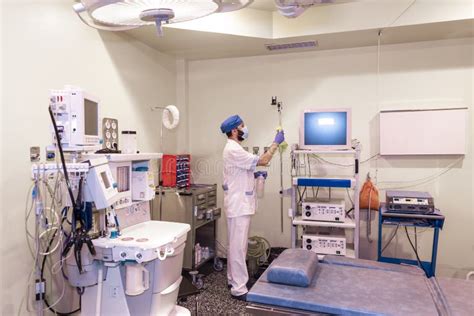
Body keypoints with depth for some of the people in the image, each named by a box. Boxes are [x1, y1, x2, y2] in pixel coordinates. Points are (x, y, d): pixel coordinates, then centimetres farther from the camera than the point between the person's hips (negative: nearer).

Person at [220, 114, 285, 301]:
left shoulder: (234, 148, 15)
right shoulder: (233, 150, -19)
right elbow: (262, 161, -20)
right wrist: (276, 142, -11)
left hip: (239, 204, 11)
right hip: (239, 205, -11)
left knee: (236, 245, 17)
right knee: (239, 246, -5)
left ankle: (233, 280, 28)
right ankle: (239, 289, 3)